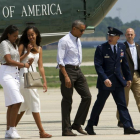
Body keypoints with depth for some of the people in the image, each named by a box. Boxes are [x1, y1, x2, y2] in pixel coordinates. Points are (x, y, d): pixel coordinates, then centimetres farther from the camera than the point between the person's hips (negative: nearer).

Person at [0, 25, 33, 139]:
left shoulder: (15, 45, 21)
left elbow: (16, 62, 16)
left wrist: (27, 63, -2)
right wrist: (23, 65, -5)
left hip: (15, 74, 8)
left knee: (12, 104, 4)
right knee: (16, 102, -18)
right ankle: (12, 129, -15)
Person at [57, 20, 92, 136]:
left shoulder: (78, 40, 13)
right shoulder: (64, 41, -12)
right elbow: (60, 60, -16)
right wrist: (66, 76, -21)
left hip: (77, 70, 8)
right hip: (68, 70, -8)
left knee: (87, 96, 1)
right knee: (67, 100, -3)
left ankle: (77, 124, 9)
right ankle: (66, 130, 3)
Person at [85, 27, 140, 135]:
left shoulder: (122, 47, 7)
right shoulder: (101, 48, -9)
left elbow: (124, 64, 15)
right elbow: (98, 65, -14)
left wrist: (128, 78, 15)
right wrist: (105, 79, -24)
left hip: (118, 81, 4)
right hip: (105, 81, -4)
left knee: (122, 105, 0)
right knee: (99, 104, 4)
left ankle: (128, 127, -3)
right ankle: (90, 126, 17)